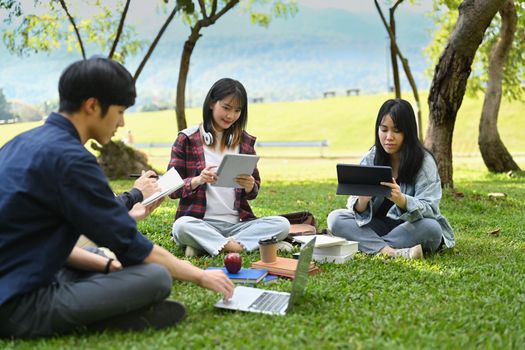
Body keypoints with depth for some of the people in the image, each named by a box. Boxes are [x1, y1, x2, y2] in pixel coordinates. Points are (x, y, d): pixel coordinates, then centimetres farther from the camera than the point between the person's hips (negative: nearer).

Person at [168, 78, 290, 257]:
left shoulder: (245, 141, 12)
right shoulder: (187, 139, 2)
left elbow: (253, 191, 15)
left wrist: (250, 186, -10)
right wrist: (198, 180, -21)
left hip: (237, 223, 4)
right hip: (202, 224, -4)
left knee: (282, 224, -20)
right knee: (181, 226, -35)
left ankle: (205, 245, -20)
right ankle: (241, 246, -22)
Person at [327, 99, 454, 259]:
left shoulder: (424, 161, -12)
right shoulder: (370, 159, -3)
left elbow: (428, 209, -21)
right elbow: (357, 209, -7)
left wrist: (401, 200, -42)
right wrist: (362, 201, -33)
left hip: (411, 229, -3)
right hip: (377, 226, 3)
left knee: (430, 228, -34)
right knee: (335, 218, -18)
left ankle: (368, 245, -21)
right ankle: (391, 251, -33)